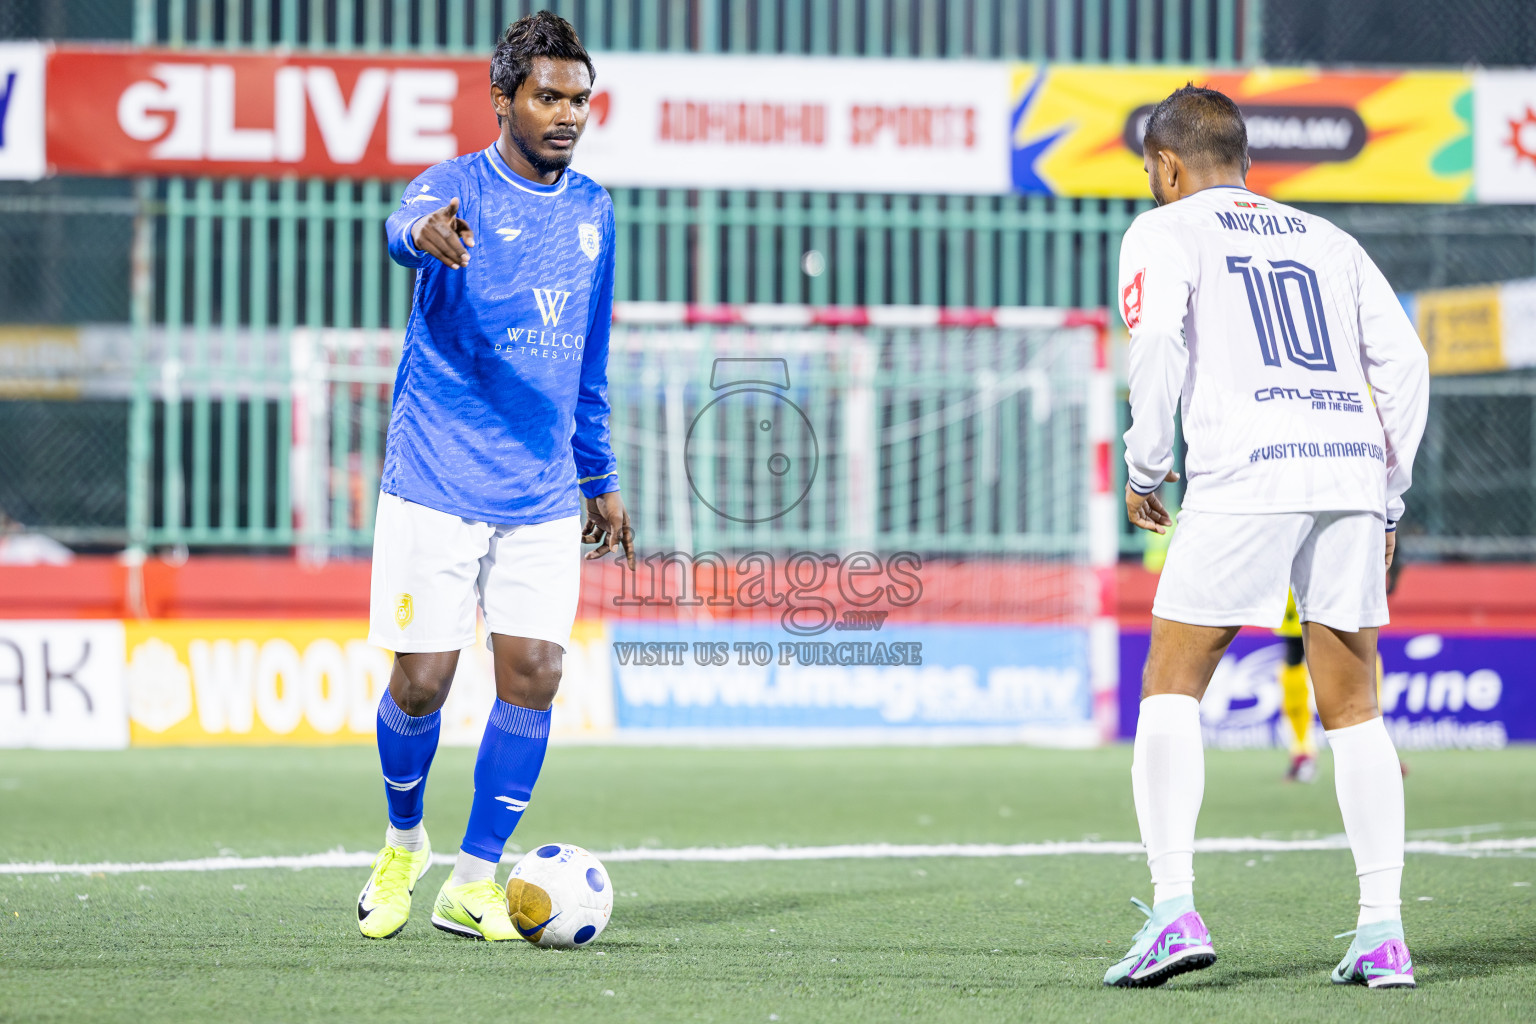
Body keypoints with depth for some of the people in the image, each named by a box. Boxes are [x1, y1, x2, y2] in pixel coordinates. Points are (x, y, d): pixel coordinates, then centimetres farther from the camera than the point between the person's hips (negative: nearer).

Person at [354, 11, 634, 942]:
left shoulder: (592, 209, 11)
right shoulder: (458, 186, -7)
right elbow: (407, 224, -33)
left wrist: (602, 477, 21)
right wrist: (425, 233, -57)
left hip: (544, 496, 4)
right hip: (436, 483, -4)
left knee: (533, 674, -6)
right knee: (422, 680, -4)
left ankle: (473, 883, 5)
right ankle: (403, 845, 24)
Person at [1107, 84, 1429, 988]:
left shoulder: (1164, 232, 12)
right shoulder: (1328, 241, 25)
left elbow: (1158, 343, -6)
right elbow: (1404, 363, 17)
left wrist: (1144, 470, 3)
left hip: (1245, 473, -4)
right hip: (1353, 467, 4)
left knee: (1171, 687, 4)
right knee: (1354, 707, 10)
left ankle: (1175, 909, -10)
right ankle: (1383, 935, 2)